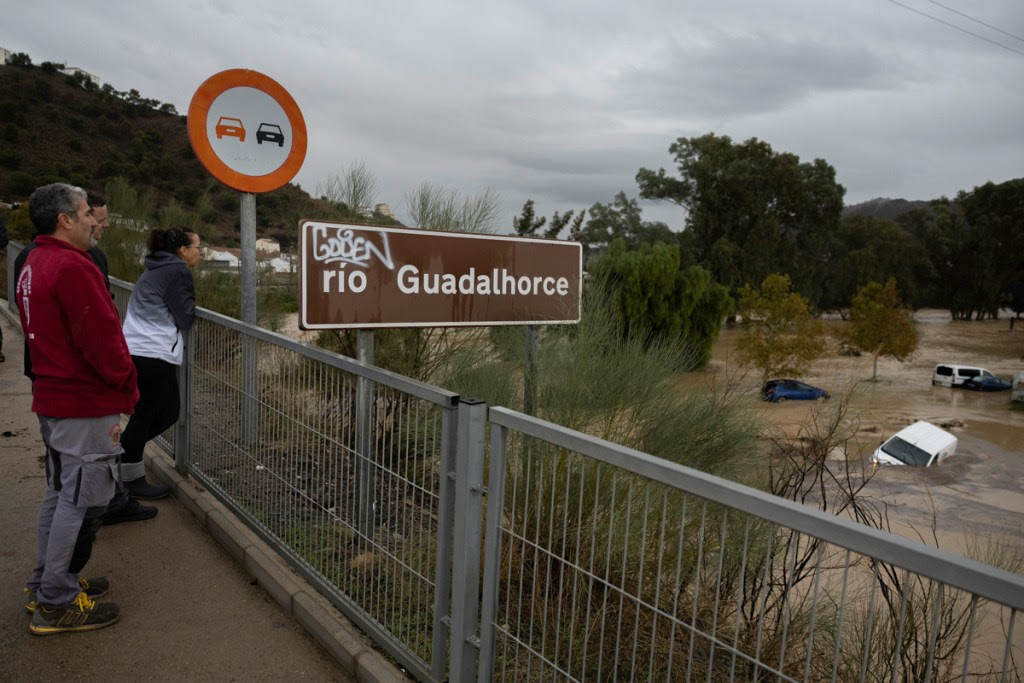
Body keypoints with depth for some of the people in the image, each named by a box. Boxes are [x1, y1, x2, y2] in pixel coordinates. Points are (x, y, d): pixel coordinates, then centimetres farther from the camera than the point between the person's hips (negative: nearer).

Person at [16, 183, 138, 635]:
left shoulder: (33, 266, 13)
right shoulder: (72, 267, -20)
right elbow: (103, 341, -23)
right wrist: (129, 389, -9)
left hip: (54, 396, 10)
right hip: (87, 404, -10)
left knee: (61, 492, 20)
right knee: (81, 498, -1)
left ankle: (46, 584, 32)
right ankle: (57, 603, 9)